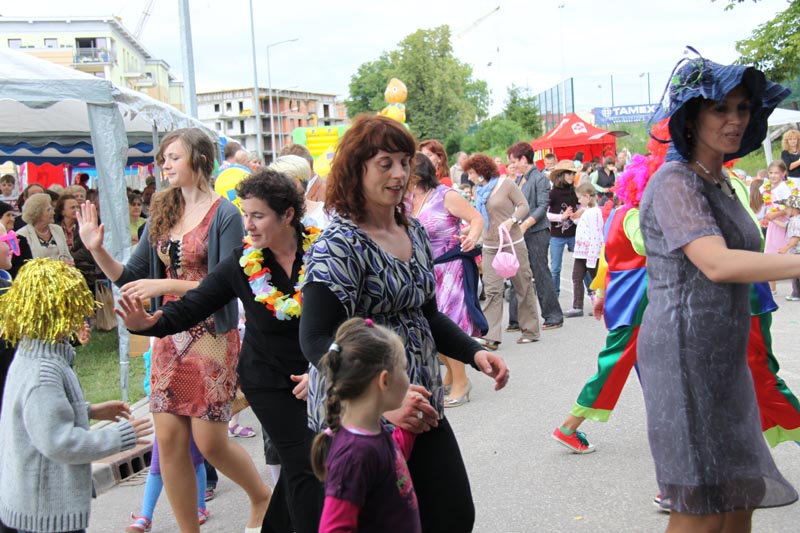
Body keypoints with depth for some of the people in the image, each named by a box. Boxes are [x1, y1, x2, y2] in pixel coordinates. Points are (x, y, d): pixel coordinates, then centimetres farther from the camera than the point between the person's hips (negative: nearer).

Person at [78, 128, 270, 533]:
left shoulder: (224, 215, -8)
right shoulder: (162, 215, 10)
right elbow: (130, 276, 10)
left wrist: (165, 285, -21)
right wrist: (97, 249, -6)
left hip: (211, 337, -6)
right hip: (170, 338, 6)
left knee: (210, 441, -1)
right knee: (169, 439, 5)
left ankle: (262, 499, 27)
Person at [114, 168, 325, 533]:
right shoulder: (241, 263, -8)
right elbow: (192, 306, -9)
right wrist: (149, 323, -28)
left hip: (320, 376, 1)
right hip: (269, 379, -1)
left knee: (299, 462, 11)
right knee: (303, 464, -6)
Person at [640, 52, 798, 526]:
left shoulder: (720, 181, 15)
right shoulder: (676, 181, -15)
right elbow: (717, 263, -30)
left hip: (722, 358, 9)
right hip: (685, 355, -9)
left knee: (740, 500, 12)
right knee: (703, 513, -5)